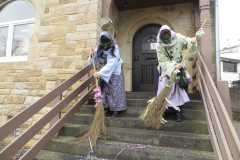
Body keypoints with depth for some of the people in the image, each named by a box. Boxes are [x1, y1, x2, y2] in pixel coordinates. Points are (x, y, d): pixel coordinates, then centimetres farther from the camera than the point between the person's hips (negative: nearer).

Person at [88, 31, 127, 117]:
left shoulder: (114, 48, -17)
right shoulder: (99, 48, 0)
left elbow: (111, 64, -26)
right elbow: (95, 60, 8)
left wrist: (100, 73, -33)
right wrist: (92, 55, -15)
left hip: (114, 72, -4)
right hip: (103, 73, 5)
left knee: (115, 90, -4)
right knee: (104, 90, 0)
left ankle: (116, 110, 4)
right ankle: (106, 109, 8)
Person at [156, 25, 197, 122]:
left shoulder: (178, 38, -8)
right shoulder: (159, 45, -15)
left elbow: (187, 41, 12)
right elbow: (163, 61, -16)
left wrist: (192, 41, -10)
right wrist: (173, 66, -27)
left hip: (178, 68, 2)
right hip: (166, 70, -2)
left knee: (178, 89, 0)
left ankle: (178, 112, 12)